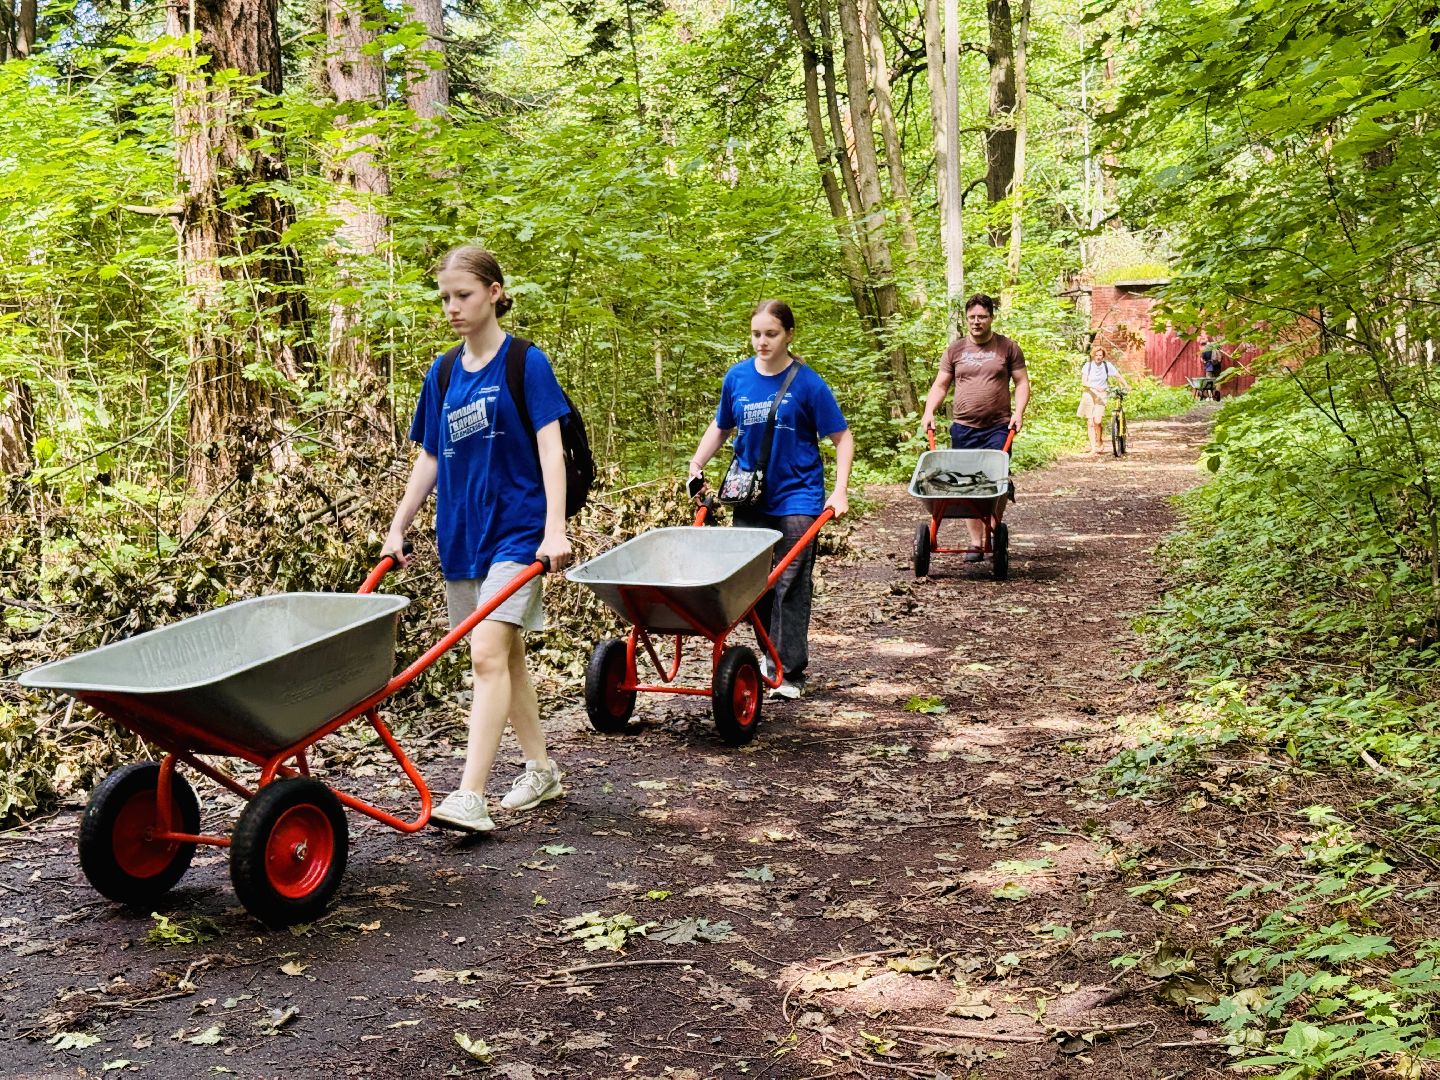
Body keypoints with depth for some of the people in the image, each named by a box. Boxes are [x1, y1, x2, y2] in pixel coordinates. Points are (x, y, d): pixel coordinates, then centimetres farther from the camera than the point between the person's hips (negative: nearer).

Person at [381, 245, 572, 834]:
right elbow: (429, 458, 15)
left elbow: (550, 449, -12)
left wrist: (554, 527, -21)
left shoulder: (526, 363, -6)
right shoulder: (442, 375, 10)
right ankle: (541, 769, 28)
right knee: (507, 655, 14)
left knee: (487, 653, -17)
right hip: (460, 535, 7)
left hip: (515, 531, -6)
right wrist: (398, 527, 12)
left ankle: (470, 796, -19)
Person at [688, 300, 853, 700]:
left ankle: (790, 670, 1)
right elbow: (720, 426, 17)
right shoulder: (737, 378, 0)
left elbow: (842, 437, -6)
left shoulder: (807, 383, -10)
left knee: (791, 583, -4)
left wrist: (840, 491, -14)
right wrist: (697, 464, 6)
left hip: (797, 497, -4)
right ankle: (773, 650, 28)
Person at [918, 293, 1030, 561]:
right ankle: (975, 542, 6)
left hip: (998, 428, -2)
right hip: (963, 428, 2)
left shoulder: (1008, 348, 7)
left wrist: (1019, 411, -7)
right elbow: (940, 385, 13)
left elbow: (1022, 382, 7)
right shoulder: (955, 350, 11)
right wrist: (928, 412, -2)